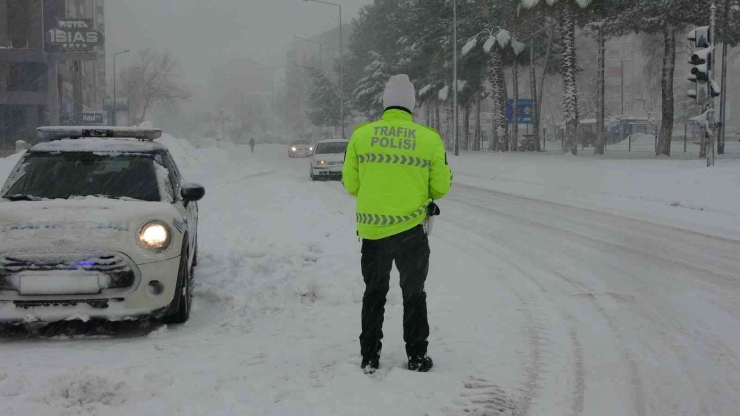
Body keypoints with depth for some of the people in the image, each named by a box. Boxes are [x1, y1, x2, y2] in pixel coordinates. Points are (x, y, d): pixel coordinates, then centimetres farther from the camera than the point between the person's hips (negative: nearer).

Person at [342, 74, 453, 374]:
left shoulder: (361, 135, -3)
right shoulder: (430, 139, -7)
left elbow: (350, 184, 3)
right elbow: (441, 187, -1)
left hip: (372, 229, 1)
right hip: (411, 228, -1)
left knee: (374, 294, 17)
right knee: (413, 294, 16)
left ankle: (369, 357, 19)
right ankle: (417, 357, 19)